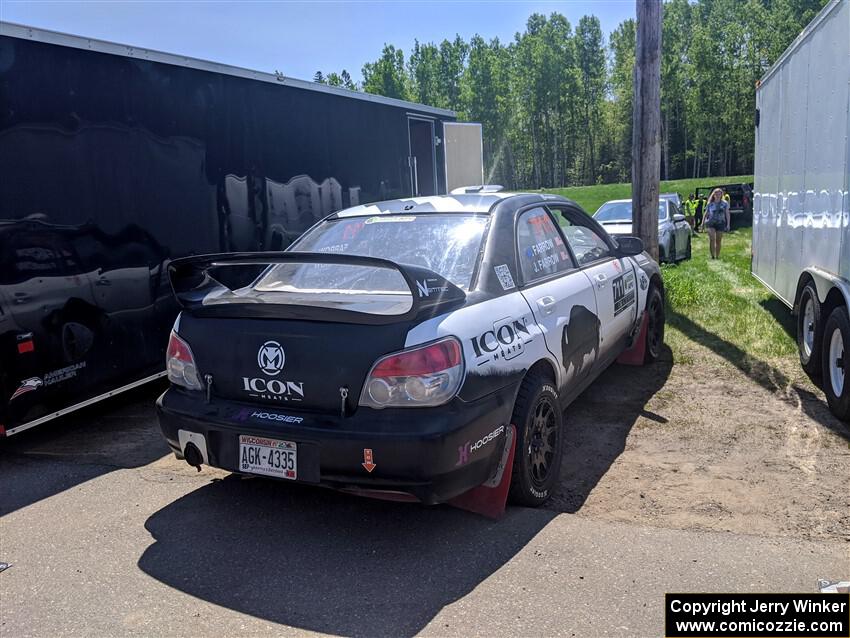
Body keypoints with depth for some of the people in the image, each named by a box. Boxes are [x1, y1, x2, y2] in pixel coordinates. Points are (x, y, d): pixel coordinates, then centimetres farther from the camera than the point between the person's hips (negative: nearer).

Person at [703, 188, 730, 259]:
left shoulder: (724, 204, 8)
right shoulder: (710, 204, 7)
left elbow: (727, 214, 8)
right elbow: (706, 214, 15)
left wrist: (728, 224, 1)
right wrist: (703, 223, 11)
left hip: (720, 223, 1)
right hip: (711, 223, -1)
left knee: (718, 241, 5)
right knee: (712, 239, -21)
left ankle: (717, 257, 17)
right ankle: (712, 255, -16)